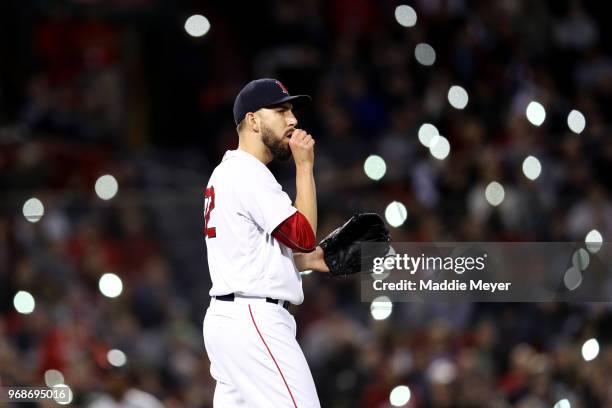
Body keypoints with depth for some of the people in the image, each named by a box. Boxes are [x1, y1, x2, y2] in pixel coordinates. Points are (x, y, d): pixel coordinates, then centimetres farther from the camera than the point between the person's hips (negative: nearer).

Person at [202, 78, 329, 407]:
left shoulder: (226, 171, 21)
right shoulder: (248, 173, -11)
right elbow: (303, 236, -14)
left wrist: (314, 260, 15)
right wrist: (304, 166, -9)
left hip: (225, 316, 11)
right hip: (254, 319, -11)